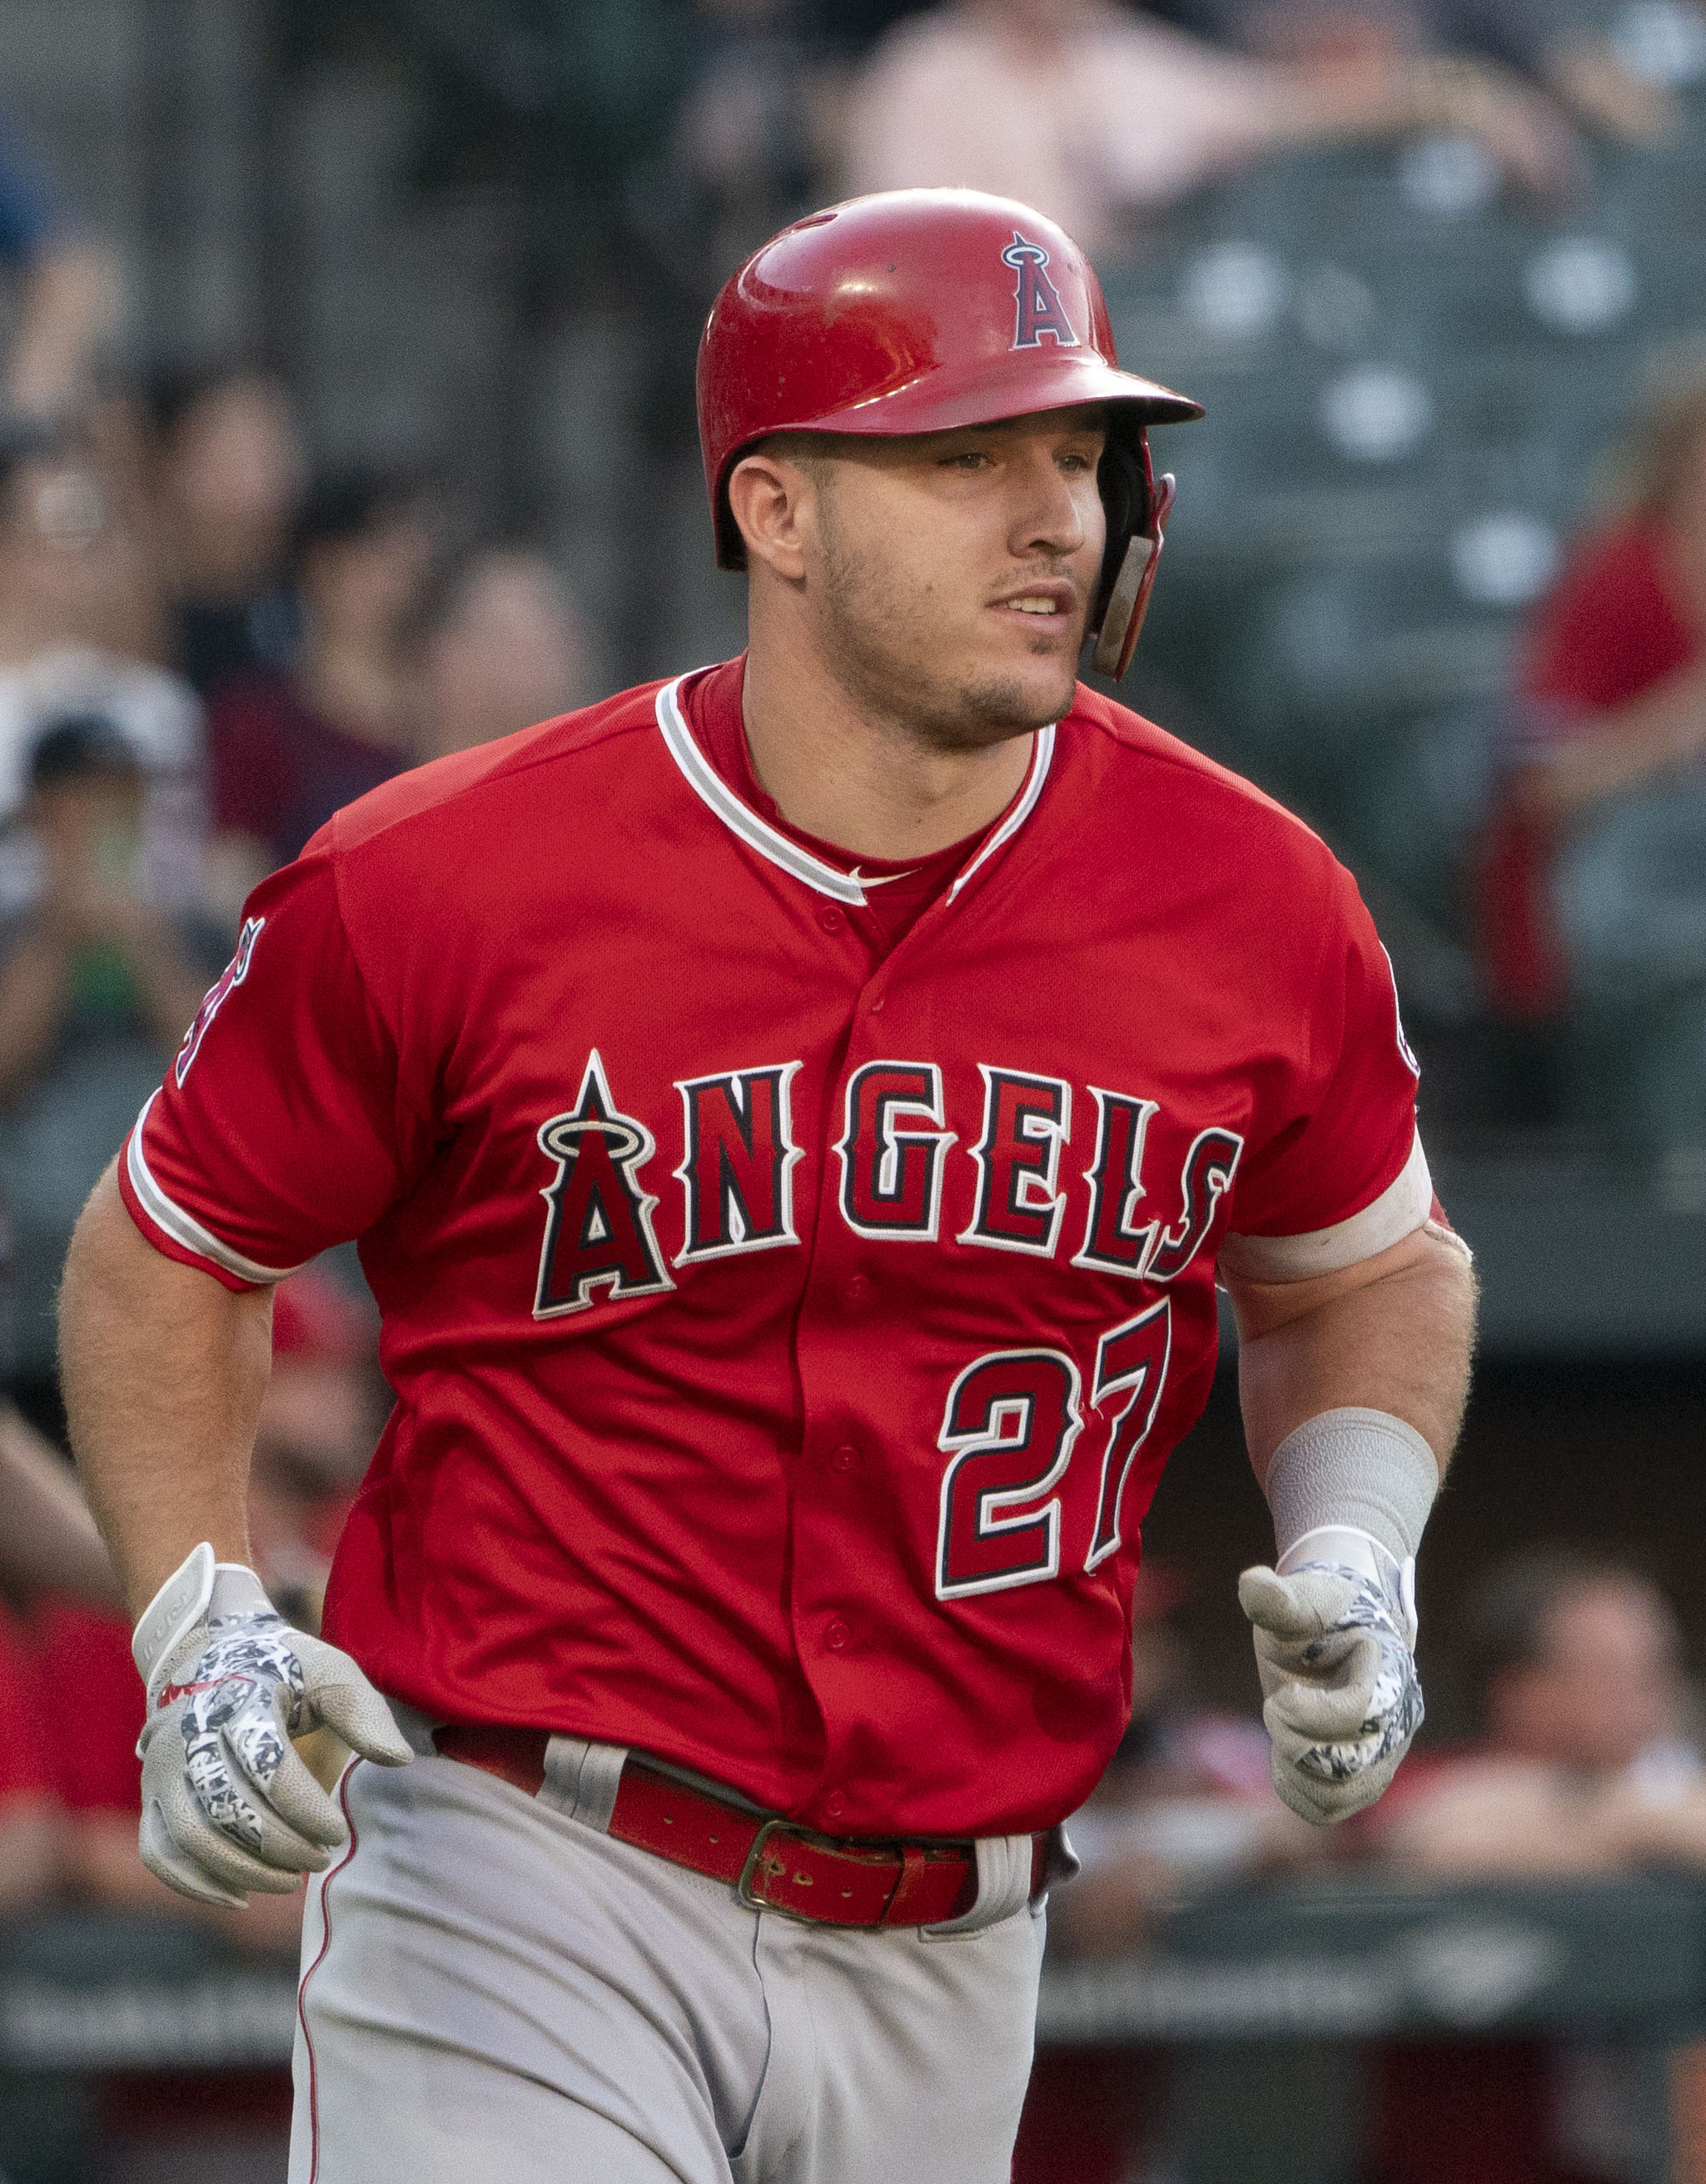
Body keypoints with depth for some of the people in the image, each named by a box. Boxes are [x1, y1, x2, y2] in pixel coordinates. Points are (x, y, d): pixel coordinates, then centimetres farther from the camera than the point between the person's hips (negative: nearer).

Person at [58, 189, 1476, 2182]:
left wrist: (1353, 1552, 1)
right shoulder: (443, 890, -9)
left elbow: (1368, 1270, 20)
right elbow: (165, 1254, 5)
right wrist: (200, 1637, -9)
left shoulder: (1251, 911, 1)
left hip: (943, 1971, 4)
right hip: (524, 1899, -4)